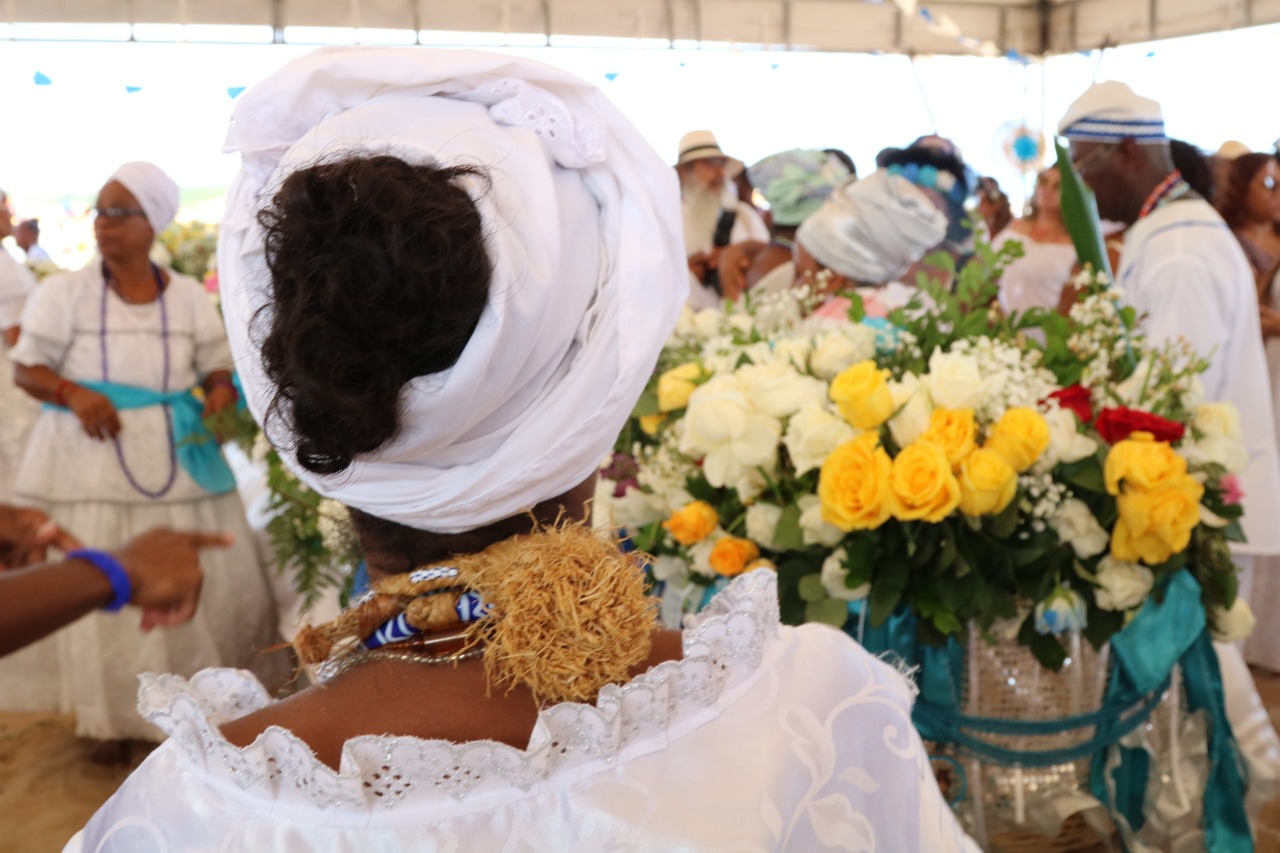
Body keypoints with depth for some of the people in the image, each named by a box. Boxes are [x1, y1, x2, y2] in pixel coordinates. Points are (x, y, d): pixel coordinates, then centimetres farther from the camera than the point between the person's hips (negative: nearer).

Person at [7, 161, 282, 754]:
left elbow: (218, 369, 8)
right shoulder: (63, 292, -3)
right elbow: (26, 369, 1)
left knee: (203, 583, 6)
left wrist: (221, 395, -14)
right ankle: (113, 714, 20)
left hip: (178, 461, 2)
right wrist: (74, 394, -18)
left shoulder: (189, 297, 3)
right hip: (89, 466, -2)